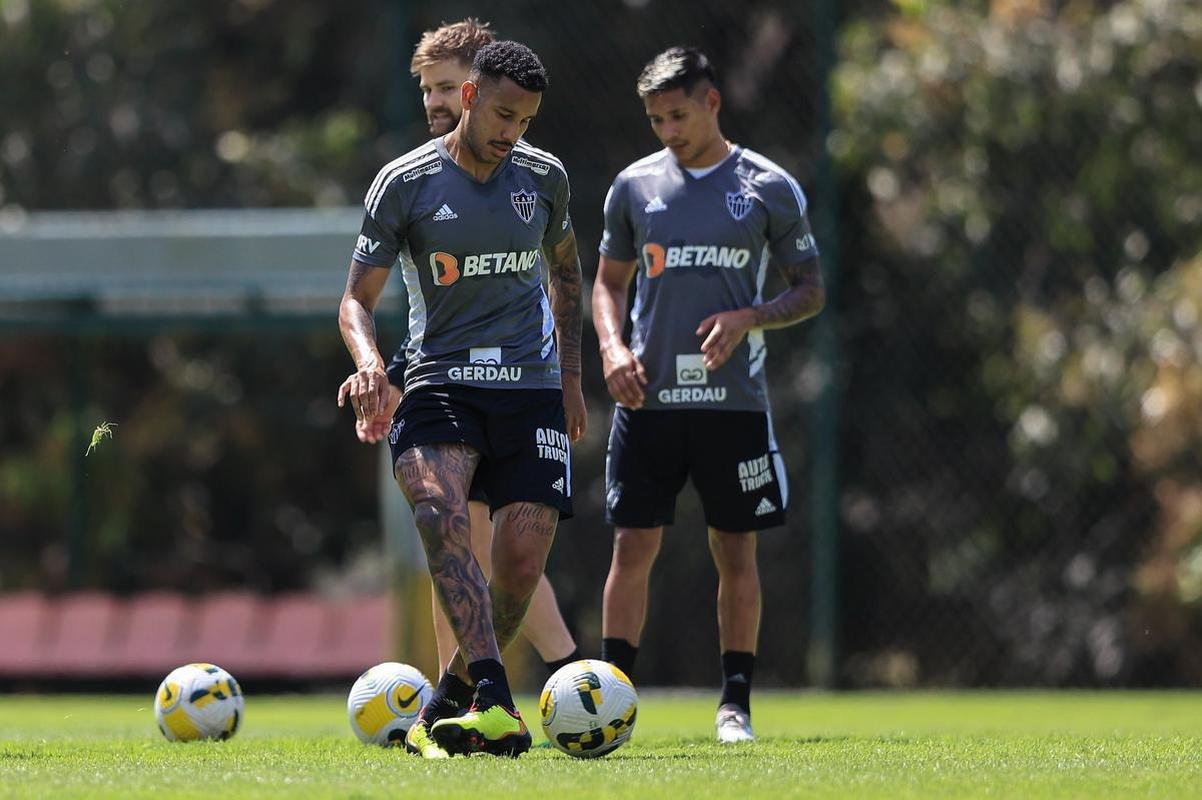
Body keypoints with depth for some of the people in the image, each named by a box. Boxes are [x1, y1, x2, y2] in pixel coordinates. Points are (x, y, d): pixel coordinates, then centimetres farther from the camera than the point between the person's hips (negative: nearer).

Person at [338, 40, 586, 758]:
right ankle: (494, 700, -42)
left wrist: (571, 377, 17)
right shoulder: (405, 183, -2)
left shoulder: (544, 176, 8)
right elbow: (358, 298, 1)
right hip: (441, 379, -3)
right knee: (438, 508, -32)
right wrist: (369, 361, -20)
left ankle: (445, 710, 12)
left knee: (522, 564, -11)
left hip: (532, 384, 3)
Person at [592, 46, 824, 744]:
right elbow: (609, 281, 15)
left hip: (734, 398, -1)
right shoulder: (635, 185, 7)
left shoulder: (770, 188, 1)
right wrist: (612, 346, -4)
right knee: (633, 546, -2)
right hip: (648, 397, 1)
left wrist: (746, 319, -13)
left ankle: (736, 704, 10)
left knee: (736, 550, 3)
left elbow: (811, 291, 5)